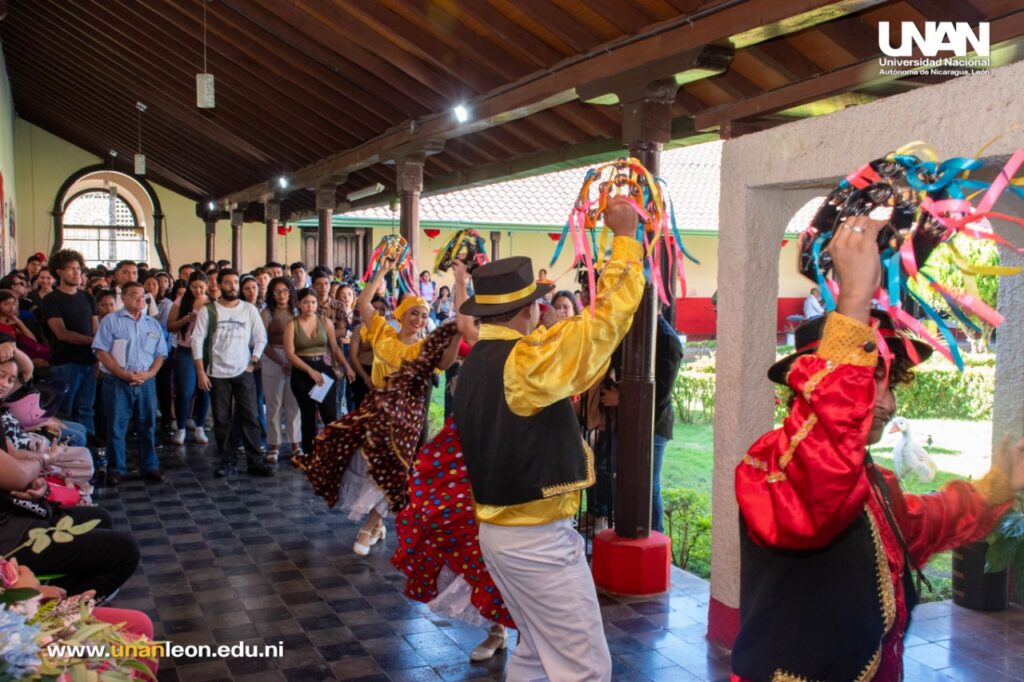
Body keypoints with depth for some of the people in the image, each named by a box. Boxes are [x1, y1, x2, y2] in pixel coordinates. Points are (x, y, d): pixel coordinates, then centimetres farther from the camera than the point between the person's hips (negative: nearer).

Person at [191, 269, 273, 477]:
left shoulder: (249, 309, 5)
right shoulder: (208, 311, 0)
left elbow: (261, 339, 8)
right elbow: (197, 340, -2)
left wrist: (253, 362, -3)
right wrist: (201, 372, -8)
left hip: (244, 373, 1)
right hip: (217, 374, 0)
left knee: (250, 417, -2)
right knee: (222, 419, 5)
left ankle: (256, 461, 3)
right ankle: (227, 461, 14)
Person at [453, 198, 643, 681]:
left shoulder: (472, 367, 5)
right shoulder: (529, 359, -21)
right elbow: (608, 316, -17)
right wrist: (626, 237, -8)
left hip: (498, 529, 9)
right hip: (540, 539, -9)